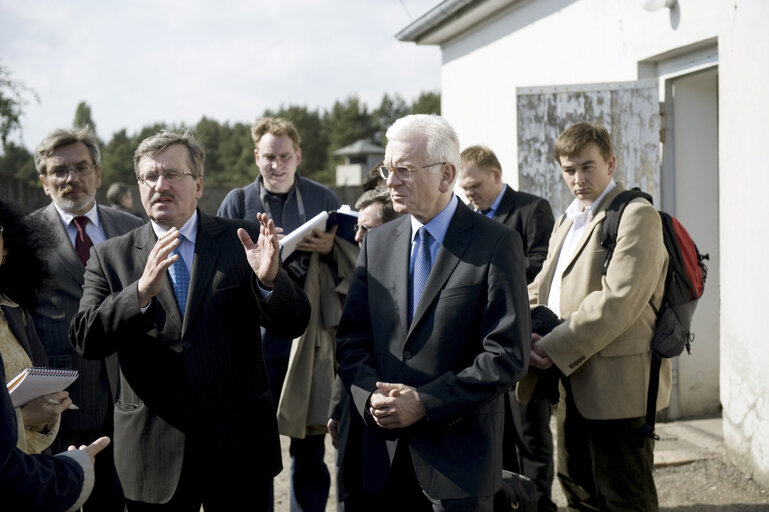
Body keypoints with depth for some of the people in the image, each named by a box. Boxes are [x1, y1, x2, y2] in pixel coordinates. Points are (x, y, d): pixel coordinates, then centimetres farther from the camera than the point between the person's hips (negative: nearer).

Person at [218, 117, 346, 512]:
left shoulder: (322, 198, 7)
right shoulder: (238, 202, 5)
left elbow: (355, 262, 9)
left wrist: (331, 247, -11)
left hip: (310, 341, 1)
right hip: (255, 342, 0)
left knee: (309, 449, 8)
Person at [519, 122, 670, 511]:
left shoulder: (636, 216, -12)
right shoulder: (567, 221, 18)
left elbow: (618, 300, -21)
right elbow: (541, 287, 16)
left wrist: (554, 347, -19)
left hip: (617, 384, -9)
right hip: (572, 382, 9)